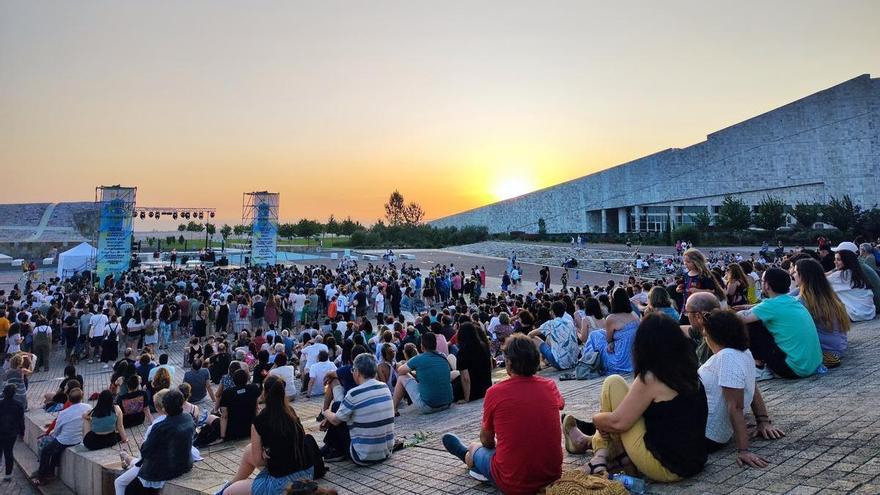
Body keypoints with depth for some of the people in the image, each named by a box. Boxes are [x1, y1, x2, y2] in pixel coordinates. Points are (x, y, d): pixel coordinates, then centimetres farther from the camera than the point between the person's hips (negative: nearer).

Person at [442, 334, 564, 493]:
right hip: (553, 475, 4)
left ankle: (467, 454, 56)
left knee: (475, 449, 24)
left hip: (514, 484, -4)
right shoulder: (550, 386, -4)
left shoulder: (495, 392, -13)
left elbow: (486, 440, 3)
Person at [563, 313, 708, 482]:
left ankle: (601, 455, 15)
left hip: (662, 467, -8)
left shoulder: (650, 378, -19)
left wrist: (597, 418, 5)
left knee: (613, 384, 0)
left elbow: (618, 422, -17)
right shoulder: (689, 373, 3)